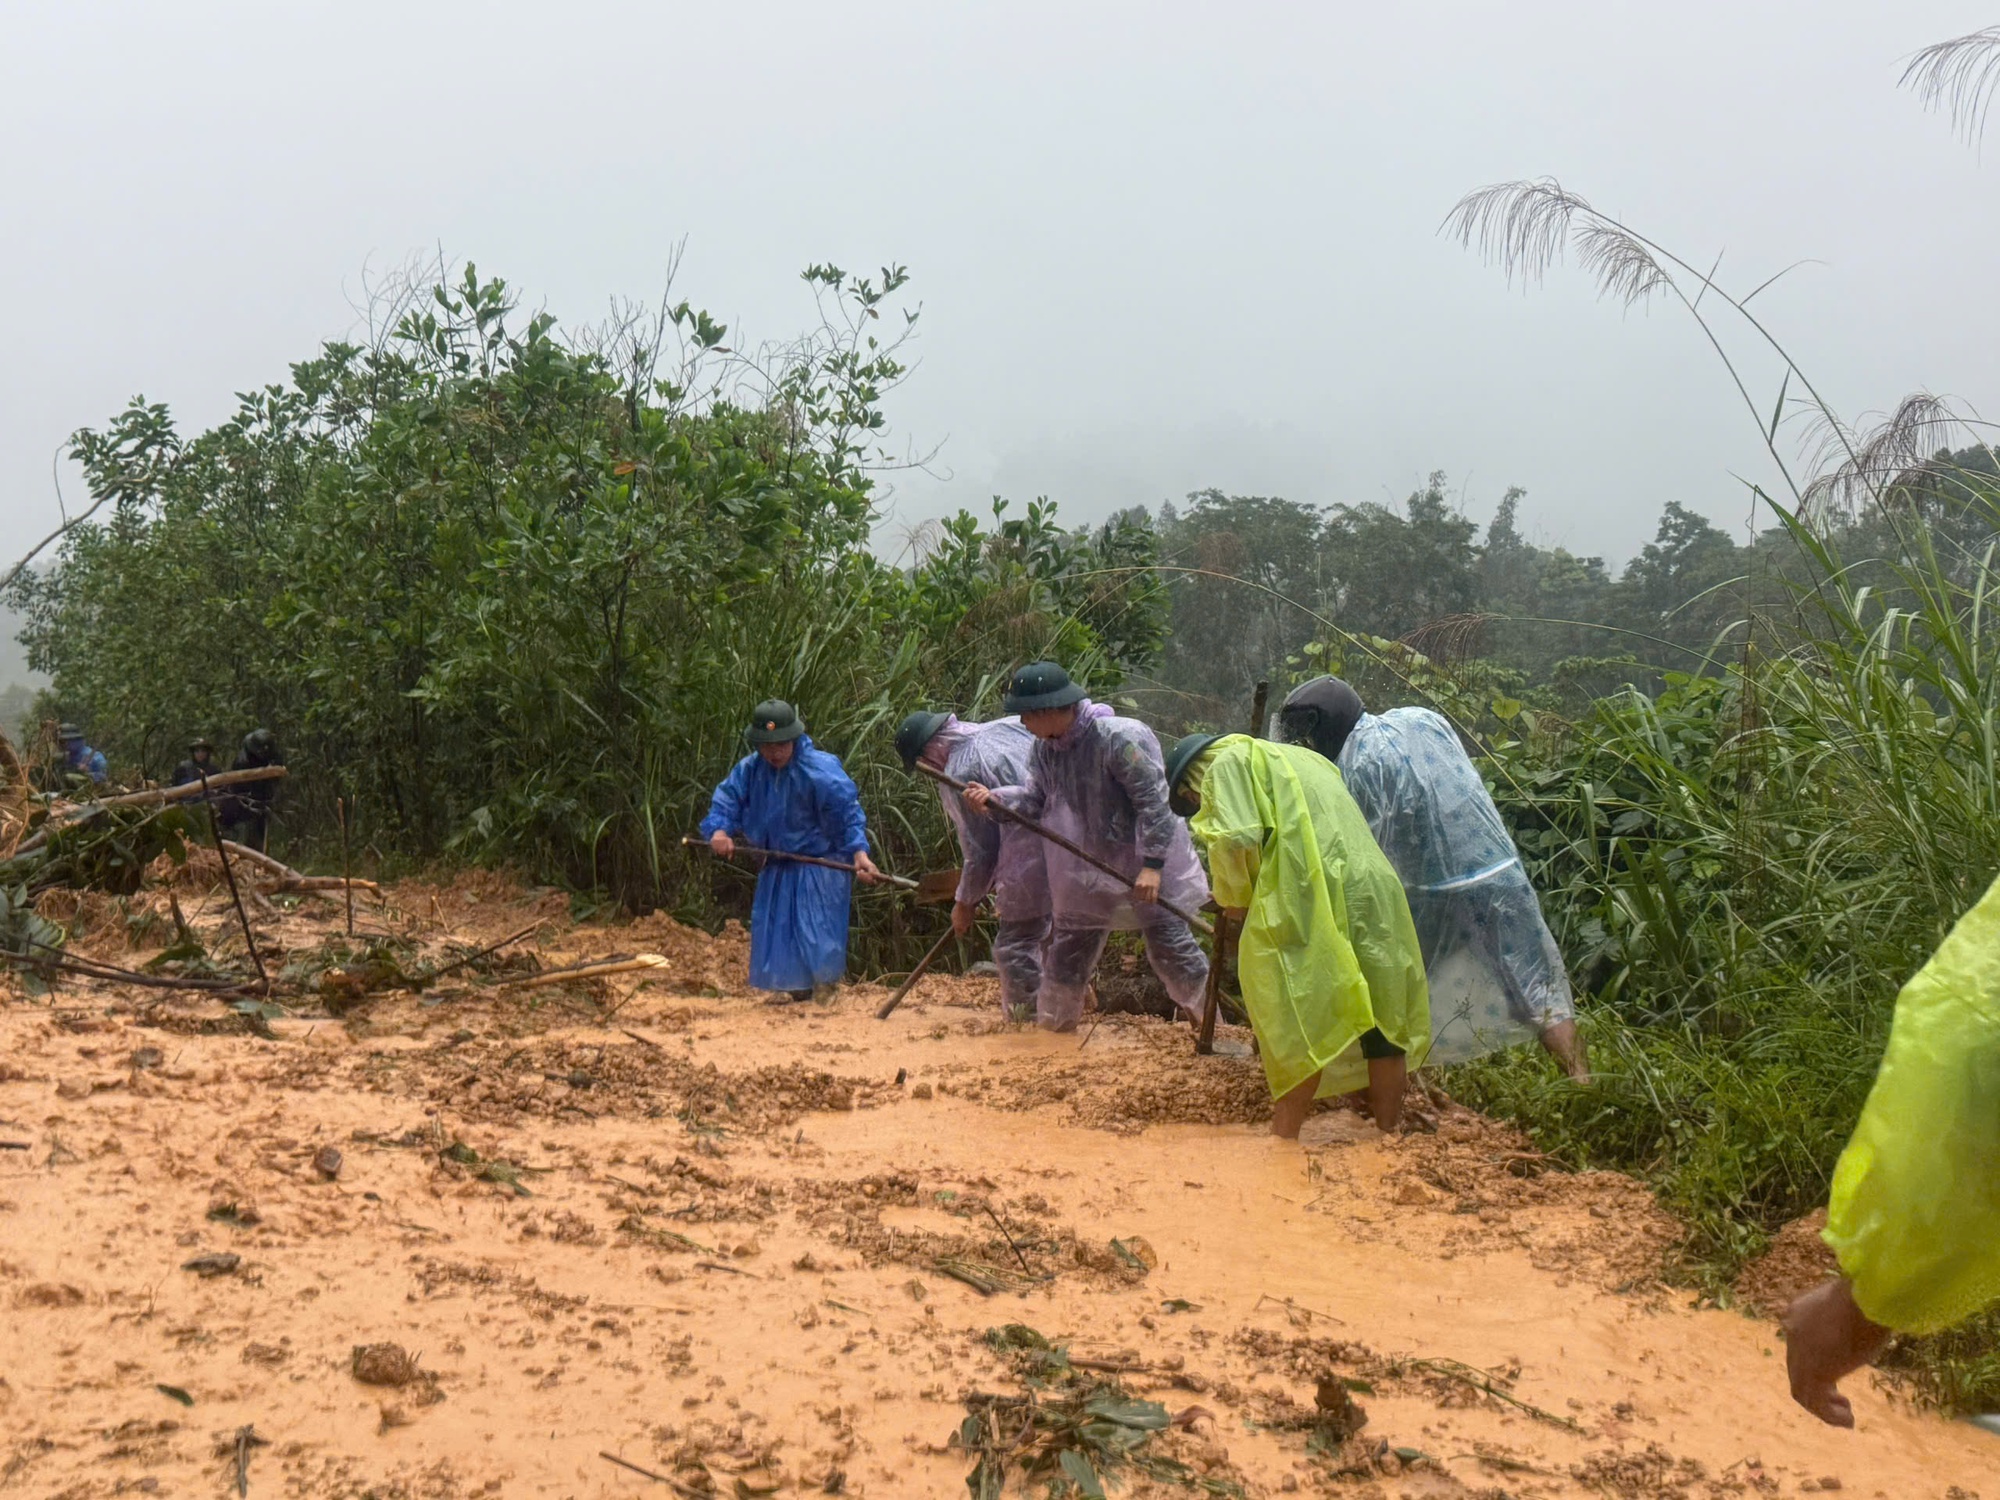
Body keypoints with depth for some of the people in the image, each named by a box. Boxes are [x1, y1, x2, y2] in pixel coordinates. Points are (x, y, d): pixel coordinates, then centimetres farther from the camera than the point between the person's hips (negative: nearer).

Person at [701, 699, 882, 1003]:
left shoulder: (821, 770, -20)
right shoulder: (748, 770, -4)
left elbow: (848, 813, -20)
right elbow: (725, 800, -3)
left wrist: (859, 852, -31)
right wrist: (719, 830, -24)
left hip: (820, 862, -6)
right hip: (778, 865, 6)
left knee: (817, 927, -8)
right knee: (777, 926, 9)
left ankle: (824, 987, 8)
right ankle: (796, 988, 22)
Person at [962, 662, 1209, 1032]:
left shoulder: (1118, 738, -25)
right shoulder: (1045, 746, -2)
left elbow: (1153, 801, -24)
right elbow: (1035, 797, 3)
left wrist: (1152, 864, -25)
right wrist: (995, 799, -16)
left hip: (1143, 866, -6)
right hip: (1085, 870, 6)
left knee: (1170, 946, 0)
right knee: (1068, 948, 14)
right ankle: (1052, 1024, 32)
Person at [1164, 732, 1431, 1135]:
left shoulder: (1228, 763, 8)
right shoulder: (1299, 758, 33)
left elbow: (1237, 838, -8)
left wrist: (1234, 898, 8)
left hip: (1309, 902, -7)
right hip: (1376, 888, 7)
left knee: (1299, 1026, -2)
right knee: (1384, 1023, 13)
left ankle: (1284, 1137, 0)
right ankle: (1389, 1133, 22)